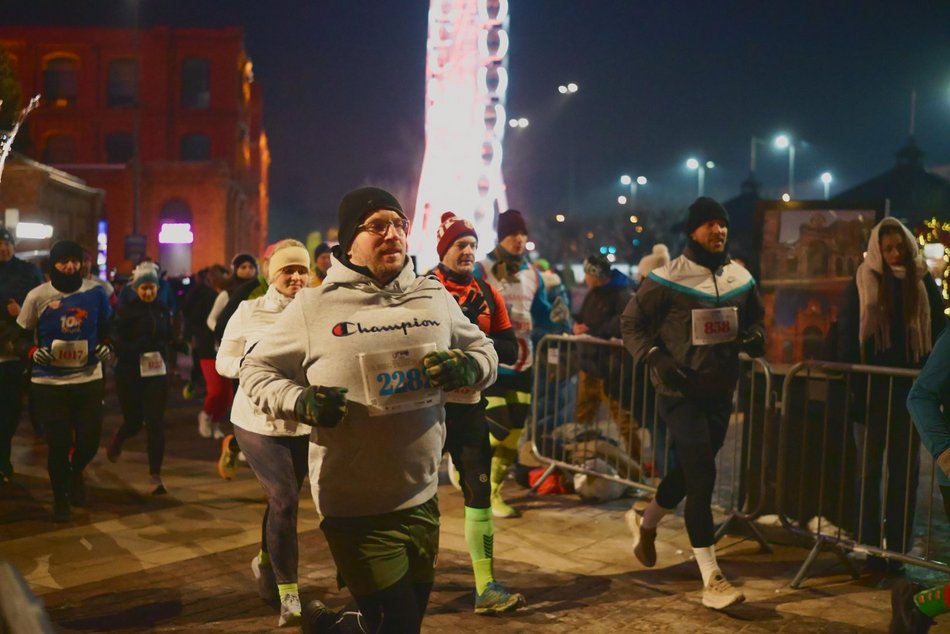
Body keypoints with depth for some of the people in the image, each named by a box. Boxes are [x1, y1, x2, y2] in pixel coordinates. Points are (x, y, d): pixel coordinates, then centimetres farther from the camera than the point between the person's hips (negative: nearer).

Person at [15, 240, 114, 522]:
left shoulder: (96, 292, -2)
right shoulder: (37, 296, -7)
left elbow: (106, 330, 12)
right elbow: (22, 337, 1)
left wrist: (106, 347, -9)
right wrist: (33, 352, -20)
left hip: (89, 379, 2)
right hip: (49, 383, -2)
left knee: (89, 440, 3)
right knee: (58, 444, 1)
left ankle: (76, 473, 39)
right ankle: (60, 499, 26)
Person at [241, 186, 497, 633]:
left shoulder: (434, 297, 2)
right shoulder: (314, 307, -7)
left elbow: (484, 350, 12)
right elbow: (256, 371, 1)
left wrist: (467, 367, -11)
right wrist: (300, 402, -18)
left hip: (422, 498, 5)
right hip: (355, 508, -5)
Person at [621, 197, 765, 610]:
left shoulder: (741, 280, 7)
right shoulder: (667, 279, -10)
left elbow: (754, 321, 19)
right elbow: (631, 323, -5)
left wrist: (755, 339, -5)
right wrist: (656, 358, -20)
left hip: (720, 392, 6)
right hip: (679, 392, -6)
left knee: (691, 471, 19)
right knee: (702, 475, -13)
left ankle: (646, 522, 47)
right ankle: (711, 580, -8)